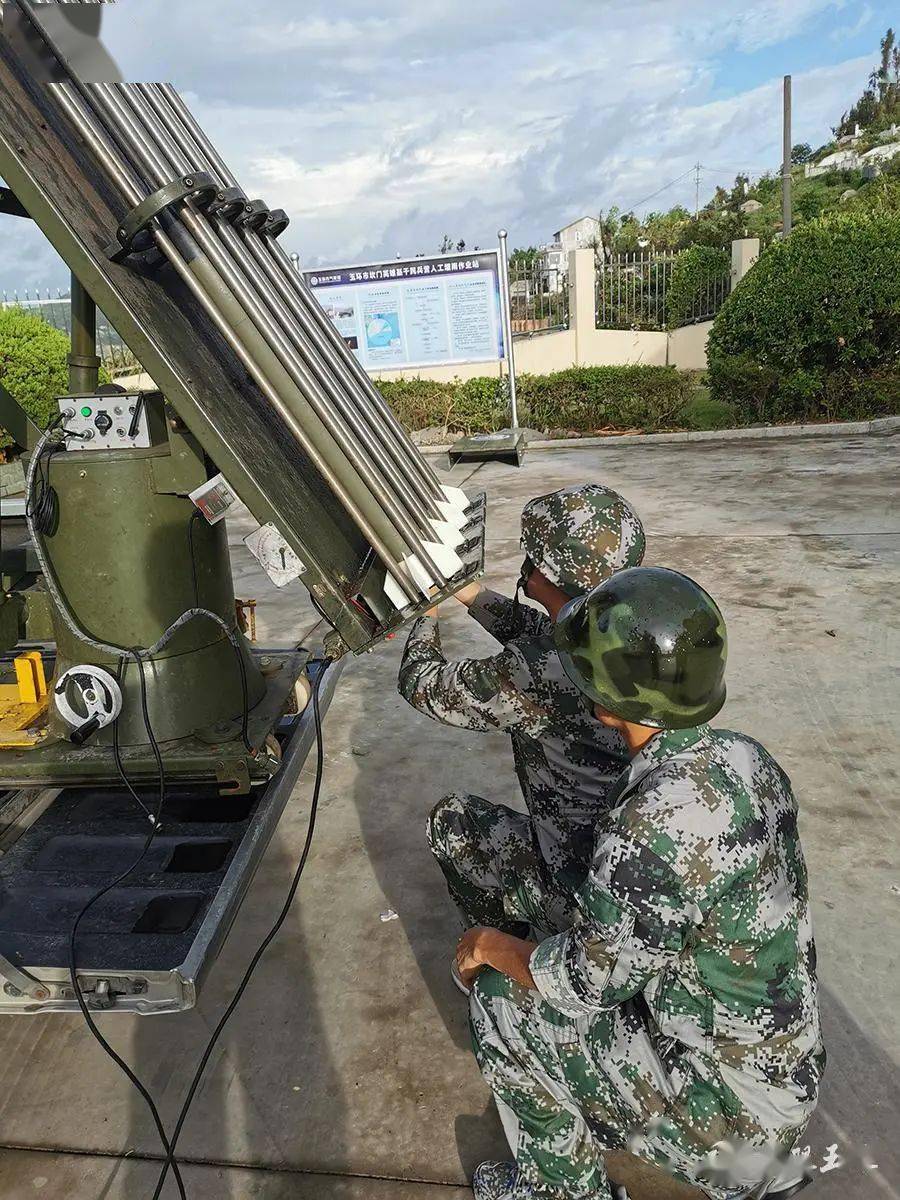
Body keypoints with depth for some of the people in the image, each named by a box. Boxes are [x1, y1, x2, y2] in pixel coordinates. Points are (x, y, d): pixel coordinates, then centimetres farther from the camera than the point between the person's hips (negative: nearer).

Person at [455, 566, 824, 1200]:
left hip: (730, 1098, -7)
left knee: (501, 1000, -2)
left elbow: (584, 983, -21)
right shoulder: (745, 757, -8)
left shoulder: (656, 822, -34)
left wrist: (491, 946, -4)